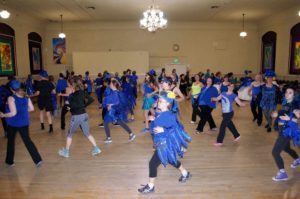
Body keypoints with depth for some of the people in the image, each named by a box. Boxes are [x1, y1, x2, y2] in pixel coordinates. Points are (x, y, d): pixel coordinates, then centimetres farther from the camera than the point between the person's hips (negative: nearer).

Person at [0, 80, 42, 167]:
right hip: (24, 122, 4)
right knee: (27, 141, 8)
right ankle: (38, 160, 0)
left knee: (11, 142, 17)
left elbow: (13, 113, -21)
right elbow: (31, 108, 4)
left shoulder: (11, 98, -17)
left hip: (13, 123, -4)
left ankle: (9, 161, 32)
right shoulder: (26, 97, -1)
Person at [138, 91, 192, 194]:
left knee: (153, 163, -1)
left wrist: (163, 130, -30)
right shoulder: (160, 114, 2)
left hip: (165, 145, -10)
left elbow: (177, 129, -26)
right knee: (171, 160, 27)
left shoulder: (169, 116, -25)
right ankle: (185, 174, 50)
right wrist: (154, 120, 1)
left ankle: (150, 186, 17)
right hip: (162, 143, 10)